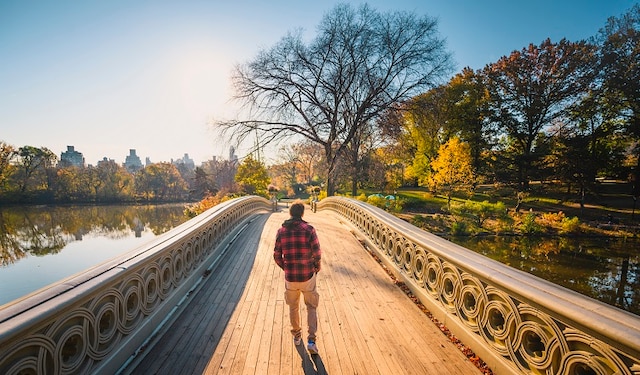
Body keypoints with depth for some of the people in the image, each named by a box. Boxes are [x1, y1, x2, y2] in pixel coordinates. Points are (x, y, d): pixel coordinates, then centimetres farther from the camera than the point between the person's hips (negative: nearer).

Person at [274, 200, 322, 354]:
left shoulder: (281, 231, -4)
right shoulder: (309, 229, -14)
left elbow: (277, 256, 0)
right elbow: (317, 254, -13)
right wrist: (317, 267, 8)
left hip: (290, 277, 2)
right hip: (308, 276, -2)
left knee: (293, 307, 24)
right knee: (311, 307, 18)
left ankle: (296, 335, 40)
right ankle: (311, 340, 10)